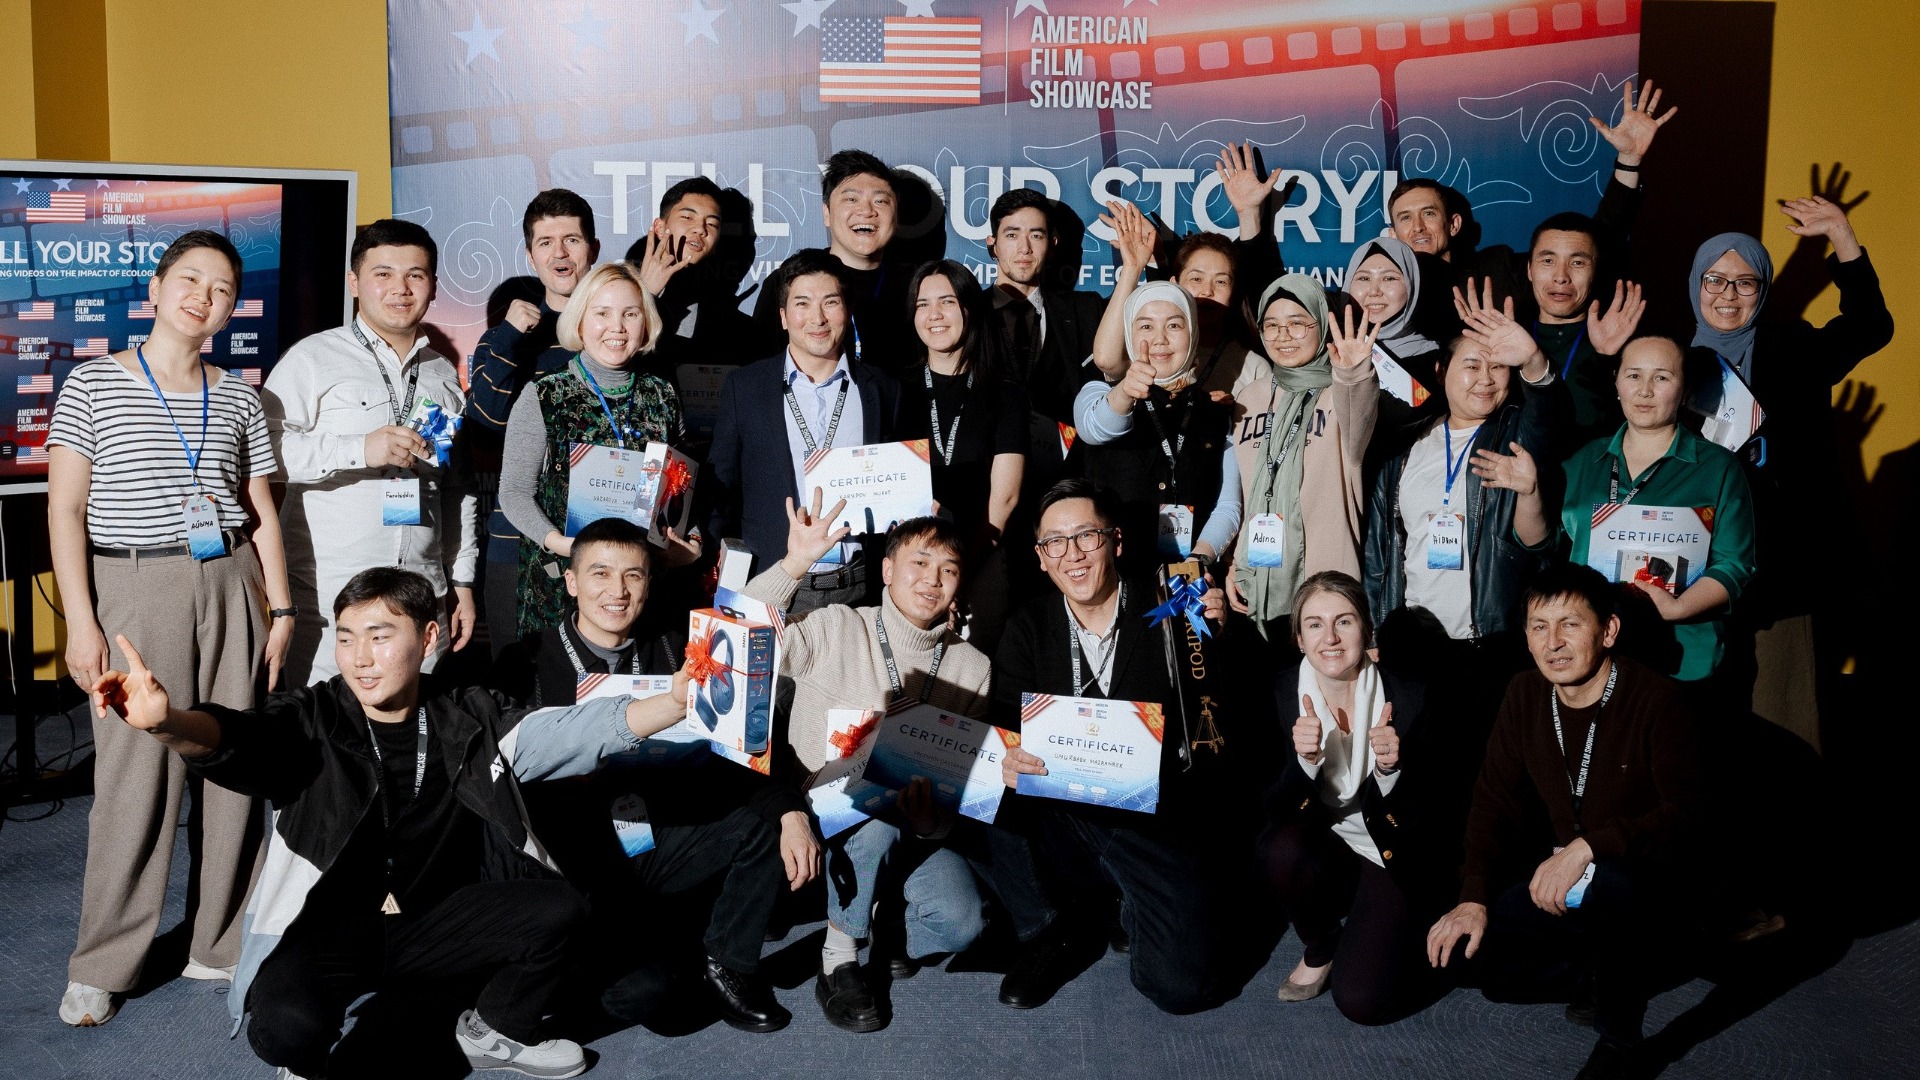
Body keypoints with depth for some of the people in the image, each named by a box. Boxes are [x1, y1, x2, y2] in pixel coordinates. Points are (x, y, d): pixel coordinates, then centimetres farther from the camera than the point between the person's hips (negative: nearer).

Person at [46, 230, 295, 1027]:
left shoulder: (239, 400, 11)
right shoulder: (94, 386, 1)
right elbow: (65, 509, -2)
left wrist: (280, 608, 7)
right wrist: (80, 619, -9)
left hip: (229, 586, 3)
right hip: (135, 587, -3)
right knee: (135, 774, -5)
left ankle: (220, 946, 16)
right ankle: (101, 968, 8)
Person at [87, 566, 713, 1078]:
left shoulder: (467, 724, -4)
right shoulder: (309, 721, -14)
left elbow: (574, 731, -11)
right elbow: (234, 738, -34)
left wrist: (678, 700, -25)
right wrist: (167, 723, -57)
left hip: (430, 921, 4)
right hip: (327, 928, -3)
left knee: (557, 909, -15)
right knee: (285, 1028, -33)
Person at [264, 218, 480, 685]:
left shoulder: (444, 374, 16)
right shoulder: (314, 358, 0)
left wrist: (462, 581, 16)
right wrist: (359, 449, -21)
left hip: (424, 592, 4)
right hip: (330, 592, -4)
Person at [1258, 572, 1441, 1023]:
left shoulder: (1406, 697, -15)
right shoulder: (1280, 691, -11)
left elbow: (1411, 820, -11)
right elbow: (1277, 810, -12)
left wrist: (1390, 769, -32)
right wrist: (1304, 760, -32)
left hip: (1389, 854, -2)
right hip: (1317, 843, 2)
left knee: (1362, 1000, -19)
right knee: (1283, 849, -33)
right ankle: (1319, 948, -1)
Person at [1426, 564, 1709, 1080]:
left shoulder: (1656, 701, -20)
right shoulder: (1525, 696, -1)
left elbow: (1686, 816, -27)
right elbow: (1497, 801, 0)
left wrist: (1586, 848, -37)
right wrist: (1474, 898, -10)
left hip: (1655, 896, -6)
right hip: (1562, 885, 6)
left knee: (1612, 883, -40)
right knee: (1460, 947, -11)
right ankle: (1599, 978, 8)